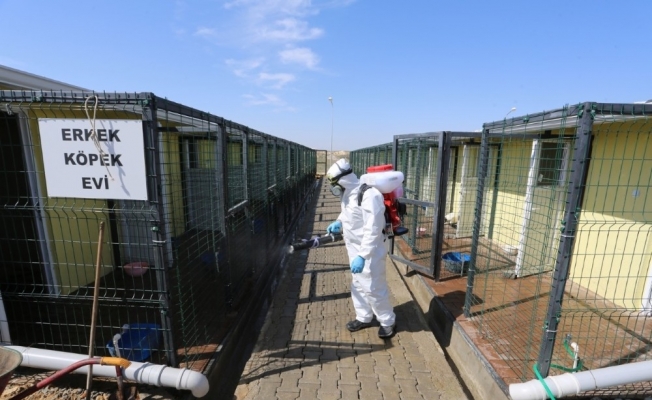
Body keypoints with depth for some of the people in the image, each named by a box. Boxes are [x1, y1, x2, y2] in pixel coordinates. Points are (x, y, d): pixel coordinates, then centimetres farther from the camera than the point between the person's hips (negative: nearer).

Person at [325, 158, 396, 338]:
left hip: (369, 253, -9)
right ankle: (364, 318, 42)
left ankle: (388, 321, 31)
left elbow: (373, 230, -29)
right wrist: (339, 222, 1)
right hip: (355, 250, 9)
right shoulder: (348, 194, 1)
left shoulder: (369, 195, -28)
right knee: (358, 286, 21)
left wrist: (362, 256, -29)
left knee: (373, 289, 7)